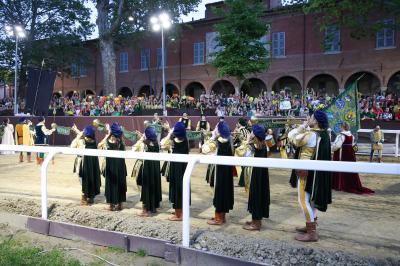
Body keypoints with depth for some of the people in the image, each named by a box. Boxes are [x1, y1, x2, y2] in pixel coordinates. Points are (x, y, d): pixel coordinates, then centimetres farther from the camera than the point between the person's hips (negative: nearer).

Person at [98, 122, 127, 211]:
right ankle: (119, 204, 19)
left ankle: (111, 205, 12)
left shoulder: (108, 141, -13)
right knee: (120, 183, 12)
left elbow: (99, 145, 2)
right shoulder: (121, 141, -3)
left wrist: (107, 135, -2)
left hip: (111, 165, -4)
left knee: (111, 183, 7)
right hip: (120, 164, 4)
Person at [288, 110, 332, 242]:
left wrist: (303, 125, -9)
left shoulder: (311, 135, -22)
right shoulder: (324, 134, 6)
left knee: (304, 199, -3)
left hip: (306, 171, -9)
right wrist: (305, 127, 3)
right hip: (317, 172, 9)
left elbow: (291, 136, -16)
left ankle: (312, 233, 0)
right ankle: (311, 226, 31)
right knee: (310, 198, 19)